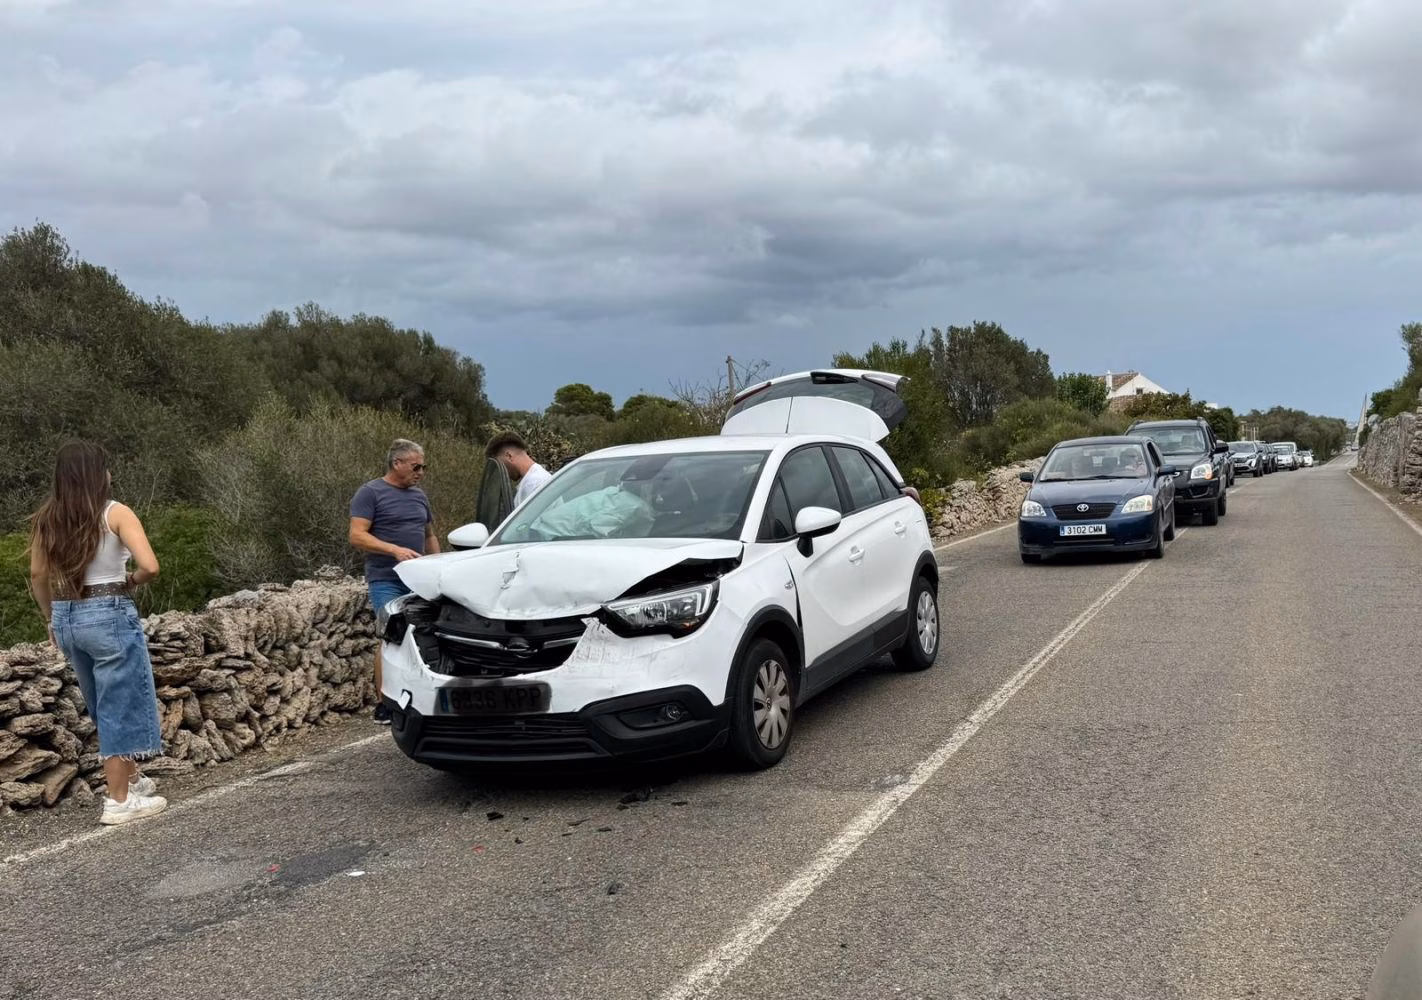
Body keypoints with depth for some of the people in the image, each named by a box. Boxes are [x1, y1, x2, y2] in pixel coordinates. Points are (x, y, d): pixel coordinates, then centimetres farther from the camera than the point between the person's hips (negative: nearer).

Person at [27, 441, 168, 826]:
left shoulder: (47, 519, 5)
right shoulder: (115, 513, -11)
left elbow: (37, 575, 8)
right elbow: (149, 566, -21)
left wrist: (52, 619, 19)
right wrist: (131, 581, 0)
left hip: (67, 618, 6)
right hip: (110, 616, -6)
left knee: (105, 706, 22)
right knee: (121, 706, 5)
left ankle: (131, 777, 37)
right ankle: (119, 801, 9)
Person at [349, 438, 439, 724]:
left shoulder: (419, 495, 17)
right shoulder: (370, 493, -4)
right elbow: (357, 536, -12)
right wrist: (395, 549, -23)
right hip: (386, 580, -6)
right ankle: (383, 704, -8)